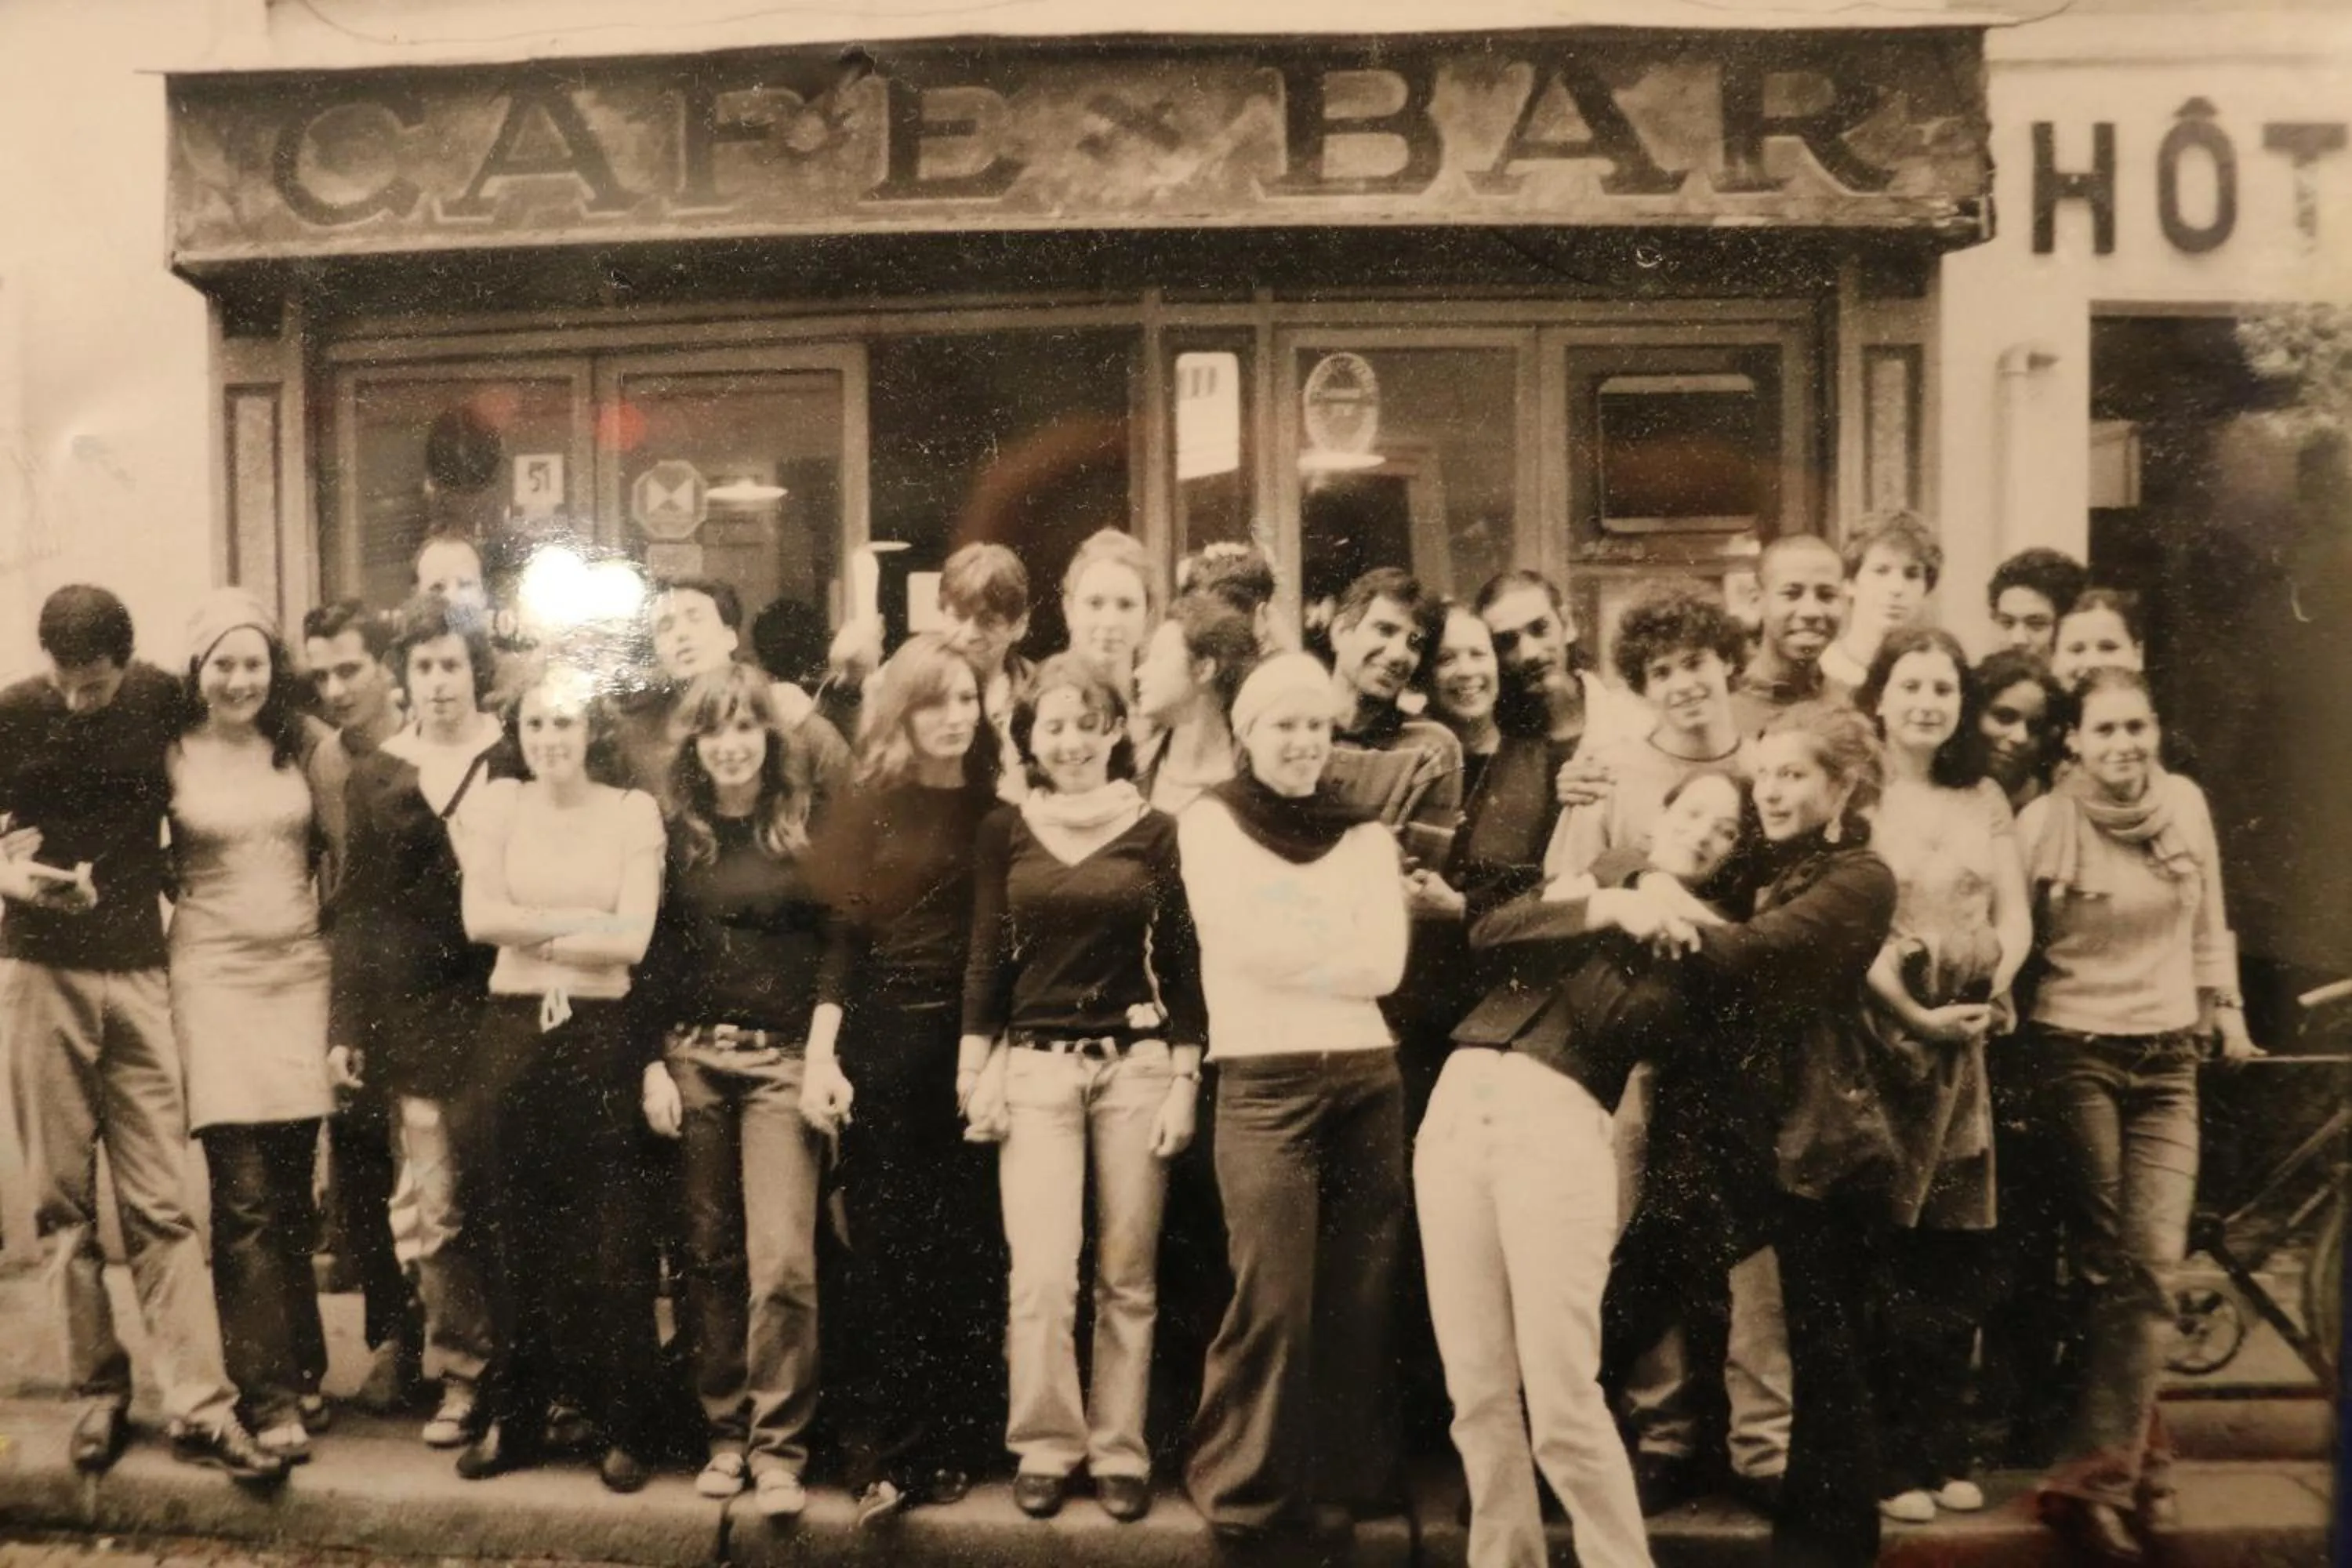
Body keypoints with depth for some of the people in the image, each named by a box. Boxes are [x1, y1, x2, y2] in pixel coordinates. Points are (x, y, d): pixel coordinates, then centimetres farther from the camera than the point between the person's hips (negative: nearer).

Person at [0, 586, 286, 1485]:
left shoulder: (161, 701, 1)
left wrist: (170, 874, 2)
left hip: (139, 972, 0)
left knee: (159, 1202, -2)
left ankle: (200, 1410, -1)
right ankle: (98, 1391, 18)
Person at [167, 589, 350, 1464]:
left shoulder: (309, 745, 4)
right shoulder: (171, 755, 0)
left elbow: (345, 852, 6)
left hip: (300, 971, 2)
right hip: (213, 975, -2)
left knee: (293, 1191, 9)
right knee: (245, 1196, -7)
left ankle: (300, 1371, 24)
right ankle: (272, 1398, -1)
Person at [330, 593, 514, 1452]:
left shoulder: (514, 760, 3)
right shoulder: (374, 775, 9)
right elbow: (355, 908, 10)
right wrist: (344, 1024, 5)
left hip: (497, 999, -2)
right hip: (410, 1008, 2)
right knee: (435, 1204, 2)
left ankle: (491, 1369, 15)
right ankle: (462, 1374, 15)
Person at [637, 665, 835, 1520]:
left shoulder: (810, 823, 1)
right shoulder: (675, 831, 7)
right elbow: (650, 954, 9)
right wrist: (653, 1064, 2)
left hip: (785, 1060, -2)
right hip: (692, 1057, 2)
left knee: (782, 1258, -8)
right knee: (708, 1254, 7)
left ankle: (777, 1447, 3)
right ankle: (724, 1431, 20)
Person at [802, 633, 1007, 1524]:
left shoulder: (996, 809, 7)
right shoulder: (871, 806, 2)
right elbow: (842, 940, -2)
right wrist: (821, 1058, -10)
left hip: (974, 1044, 2)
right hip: (885, 1042, -2)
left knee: (970, 1249, 5)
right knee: (887, 1249, 2)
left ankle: (954, 1445, 18)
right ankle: (885, 1453, 12)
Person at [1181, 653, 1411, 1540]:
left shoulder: (1365, 835, 12)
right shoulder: (1211, 822, 4)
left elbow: (1386, 965, -1)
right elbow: (1247, 946, -10)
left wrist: (1290, 952, -8)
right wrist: (1337, 943, -2)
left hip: (1367, 1075, 4)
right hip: (1265, 1079, -3)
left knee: (1360, 1297, 8)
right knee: (1272, 1299, -3)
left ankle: (1351, 1478, 23)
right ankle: (1246, 1487, 13)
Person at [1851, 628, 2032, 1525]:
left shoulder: (1985, 801, 15)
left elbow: (2016, 918, 9)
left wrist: (1992, 991, -10)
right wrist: (1914, 1013, -17)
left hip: (1966, 1044, 5)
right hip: (1877, 1041, -5)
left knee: (1959, 1259, 7)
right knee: (1882, 1260, -3)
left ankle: (1944, 1447, 21)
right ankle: (1890, 1459, 7)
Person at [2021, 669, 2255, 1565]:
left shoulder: (2185, 803, 2)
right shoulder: (2044, 822, -10)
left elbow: (2208, 918, 14)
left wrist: (2225, 1003, 15)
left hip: (2169, 1060, 3)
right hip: (2076, 1054, -3)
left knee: (2153, 1265, -5)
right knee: (2108, 1267, 3)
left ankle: (2097, 1474, 1)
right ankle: (2132, 1456, 16)